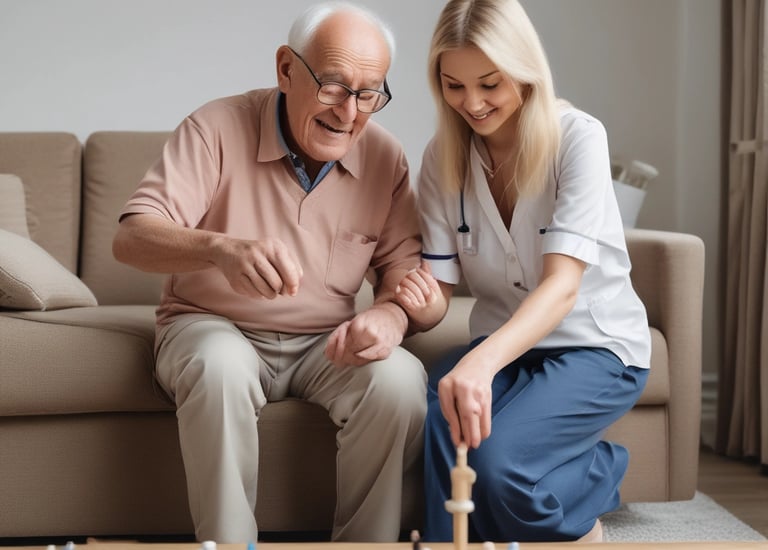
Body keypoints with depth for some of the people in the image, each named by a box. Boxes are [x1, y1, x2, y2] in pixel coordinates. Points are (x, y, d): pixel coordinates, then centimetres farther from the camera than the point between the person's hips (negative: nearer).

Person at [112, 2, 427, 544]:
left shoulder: (385, 157, -3)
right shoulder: (218, 128, -14)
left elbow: (403, 265, 0)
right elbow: (131, 238, -22)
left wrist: (390, 314, -27)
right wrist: (220, 247, -44)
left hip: (326, 343, 3)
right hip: (212, 325, -2)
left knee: (401, 378, -27)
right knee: (220, 367, -37)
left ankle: (366, 543, -9)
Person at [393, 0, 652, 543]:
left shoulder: (577, 137, -17)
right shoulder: (443, 157, -4)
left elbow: (563, 285, -29)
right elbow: (438, 292, -4)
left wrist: (482, 362, -47)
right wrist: (423, 302, -31)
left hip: (596, 345, -3)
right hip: (502, 345, 3)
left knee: (495, 456, -28)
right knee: (440, 425, -31)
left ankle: (580, 528, 4)